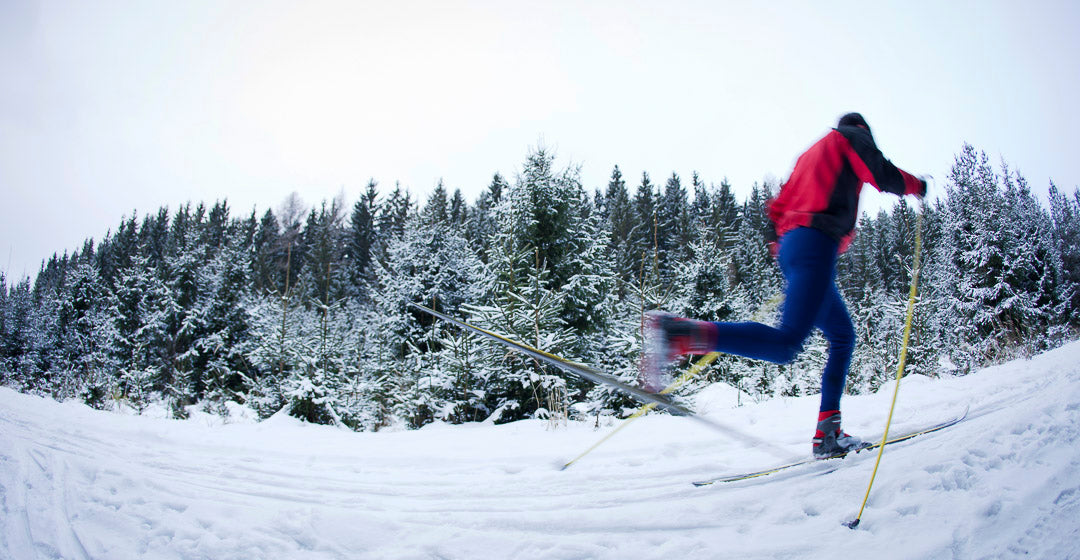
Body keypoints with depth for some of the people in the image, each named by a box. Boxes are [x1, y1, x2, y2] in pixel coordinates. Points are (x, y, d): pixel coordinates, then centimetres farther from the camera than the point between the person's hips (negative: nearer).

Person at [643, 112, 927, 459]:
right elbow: (884, 176, 0)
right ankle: (677, 334, -40)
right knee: (786, 345, -24)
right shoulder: (852, 135, 15)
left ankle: (827, 436, 12)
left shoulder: (809, 155, 35)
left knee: (843, 337, 18)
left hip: (790, 243, 10)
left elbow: (778, 207, 27)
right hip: (816, 241, -9)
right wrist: (915, 185, 19)